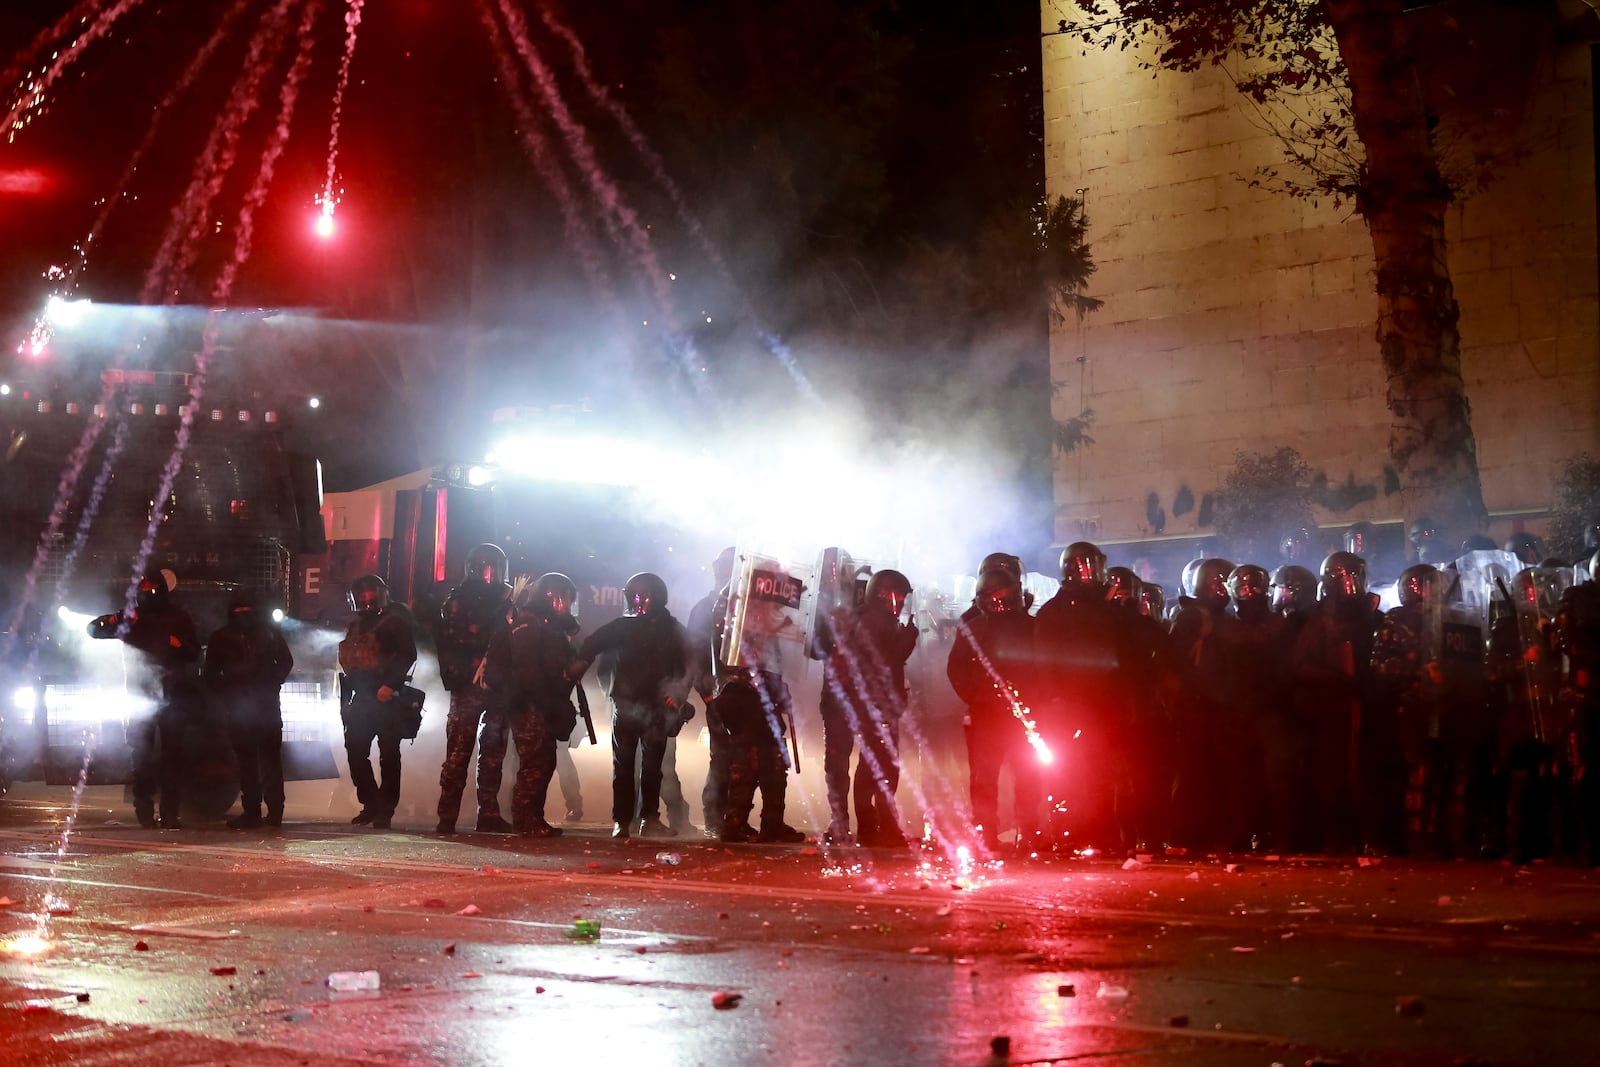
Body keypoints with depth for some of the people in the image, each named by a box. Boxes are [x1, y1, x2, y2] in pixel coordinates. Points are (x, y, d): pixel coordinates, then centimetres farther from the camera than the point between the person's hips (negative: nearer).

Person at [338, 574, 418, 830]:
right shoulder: (357, 625, 20)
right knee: (355, 751, 1)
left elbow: (408, 655, -12)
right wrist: (345, 701, 17)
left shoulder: (395, 621, -2)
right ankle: (371, 805, 11)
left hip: (386, 699, -7)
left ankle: (385, 810, 0)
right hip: (361, 699, 7)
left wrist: (391, 685, -23)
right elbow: (348, 662, 23)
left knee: (389, 755, -3)